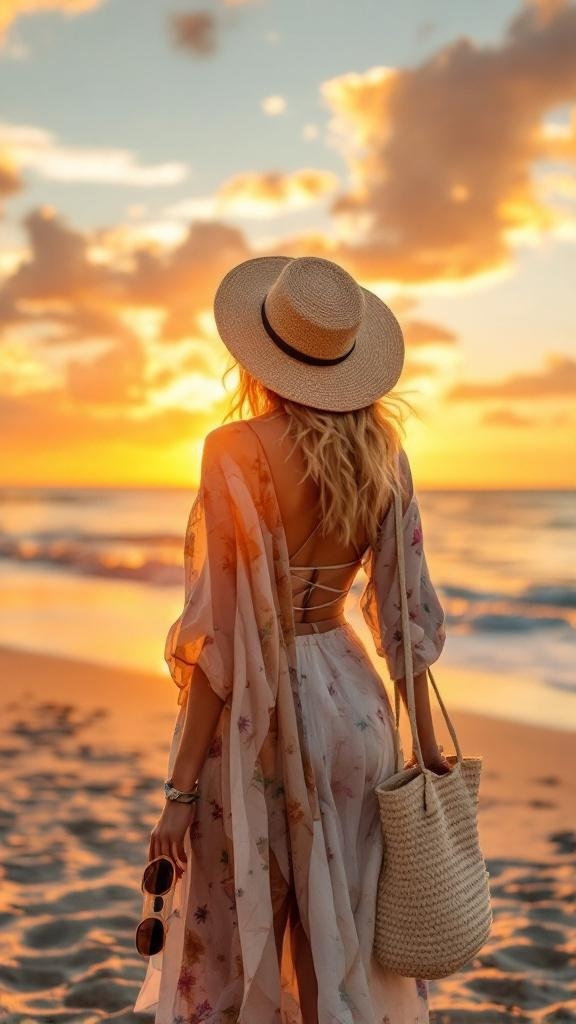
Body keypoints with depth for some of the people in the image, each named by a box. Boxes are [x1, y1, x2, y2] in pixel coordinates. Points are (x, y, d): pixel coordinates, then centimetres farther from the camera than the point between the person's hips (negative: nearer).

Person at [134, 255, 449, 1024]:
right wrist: (424, 740, 14)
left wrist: (181, 790, -10)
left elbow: (223, 633, -17)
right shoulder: (382, 449, 0)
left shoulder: (237, 451, -16)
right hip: (352, 698, 5)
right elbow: (406, 609, 3)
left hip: (257, 710, -5)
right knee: (350, 938, 17)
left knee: (229, 947, 10)